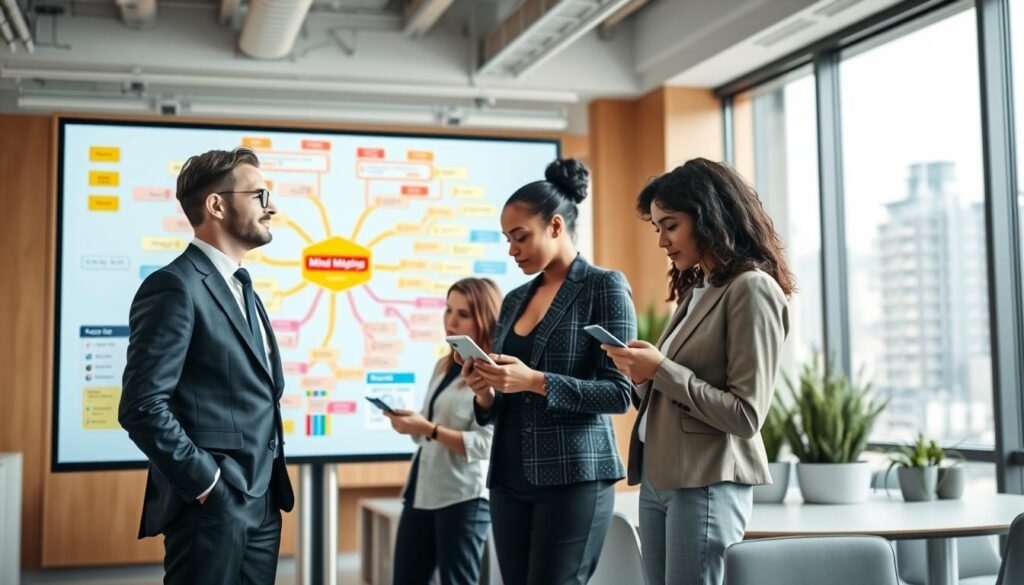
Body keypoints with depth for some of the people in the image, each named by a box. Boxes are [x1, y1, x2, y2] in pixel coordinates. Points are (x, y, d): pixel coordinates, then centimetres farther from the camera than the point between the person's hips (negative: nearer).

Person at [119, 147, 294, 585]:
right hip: (212, 507, -9)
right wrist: (204, 483, -17)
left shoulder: (240, 287, 17)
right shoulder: (176, 286, -13)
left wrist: (270, 483, 13)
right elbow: (142, 406, -20)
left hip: (262, 503, 9)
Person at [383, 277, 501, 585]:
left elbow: (483, 444, -19)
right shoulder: (443, 366, 14)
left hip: (464, 495, -8)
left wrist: (429, 429, -23)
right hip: (422, 487, 8)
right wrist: (410, 424, 0)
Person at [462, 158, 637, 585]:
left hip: (574, 478, -6)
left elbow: (619, 393, -11)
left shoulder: (604, 287, -3)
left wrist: (536, 382, -21)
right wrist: (484, 393, -5)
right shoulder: (514, 300, 15)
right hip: (509, 480, 6)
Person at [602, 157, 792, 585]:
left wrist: (662, 370, -15)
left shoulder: (751, 288, -10)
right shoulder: (697, 290, 16)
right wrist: (643, 376, -3)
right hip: (658, 480, 8)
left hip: (707, 485, -8)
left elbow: (746, 416, -15)